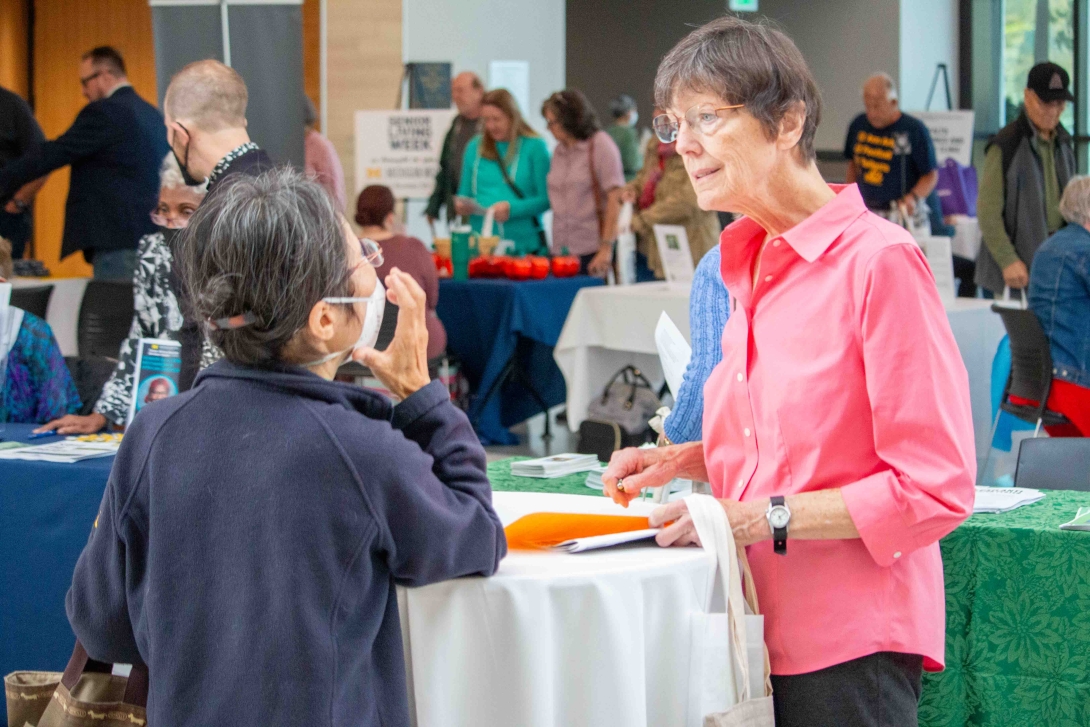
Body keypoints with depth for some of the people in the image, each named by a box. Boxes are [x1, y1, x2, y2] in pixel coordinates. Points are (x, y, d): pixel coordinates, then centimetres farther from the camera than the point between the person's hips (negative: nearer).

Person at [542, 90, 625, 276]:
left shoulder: (600, 145, -2)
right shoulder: (559, 151, 15)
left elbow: (615, 199, -8)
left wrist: (606, 248, -15)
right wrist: (555, 249, 9)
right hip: (562, 251, 5)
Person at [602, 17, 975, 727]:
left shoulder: (879, 260, -14)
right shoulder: (751, 265, 10)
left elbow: (935, 488, -16)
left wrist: (762, 517, -18)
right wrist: (685, 461, 6)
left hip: (849, 644, -7)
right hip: (763, 634, 7)